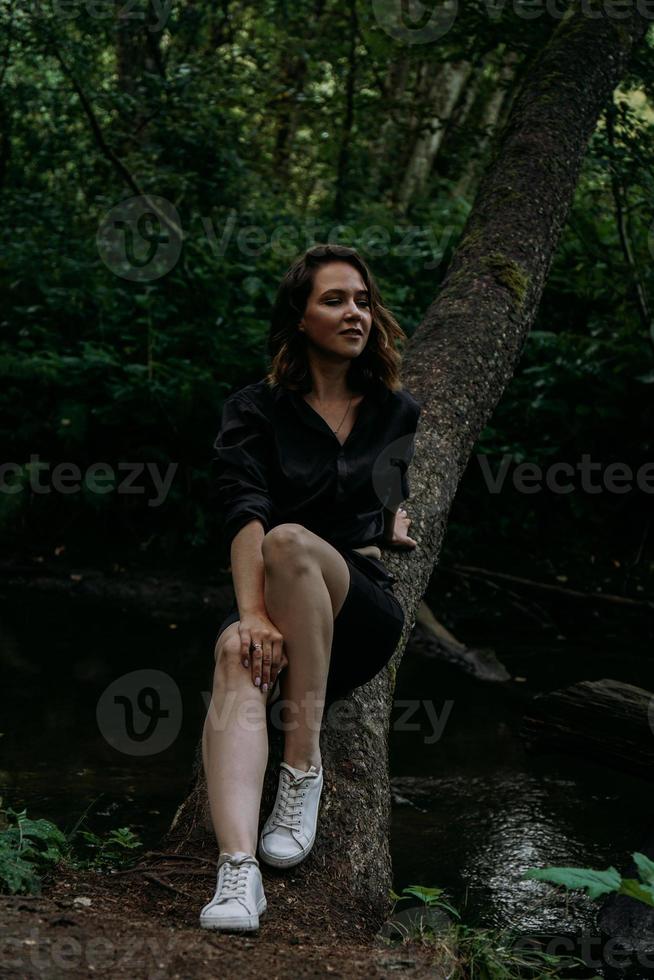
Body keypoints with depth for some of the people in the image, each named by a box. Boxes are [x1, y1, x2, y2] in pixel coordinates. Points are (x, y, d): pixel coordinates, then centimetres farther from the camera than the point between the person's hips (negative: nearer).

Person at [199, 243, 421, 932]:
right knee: (238, 656, -38)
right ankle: (237, 871, -56)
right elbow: (244, 516, -14)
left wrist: (396, 515, 16)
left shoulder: (397, 412, 14)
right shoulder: (255, 411, 4)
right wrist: (253, 615, -28)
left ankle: (303, 765, -31)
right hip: (278, 610, -1)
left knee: (291, 540, -34)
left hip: (361, 609, 1)